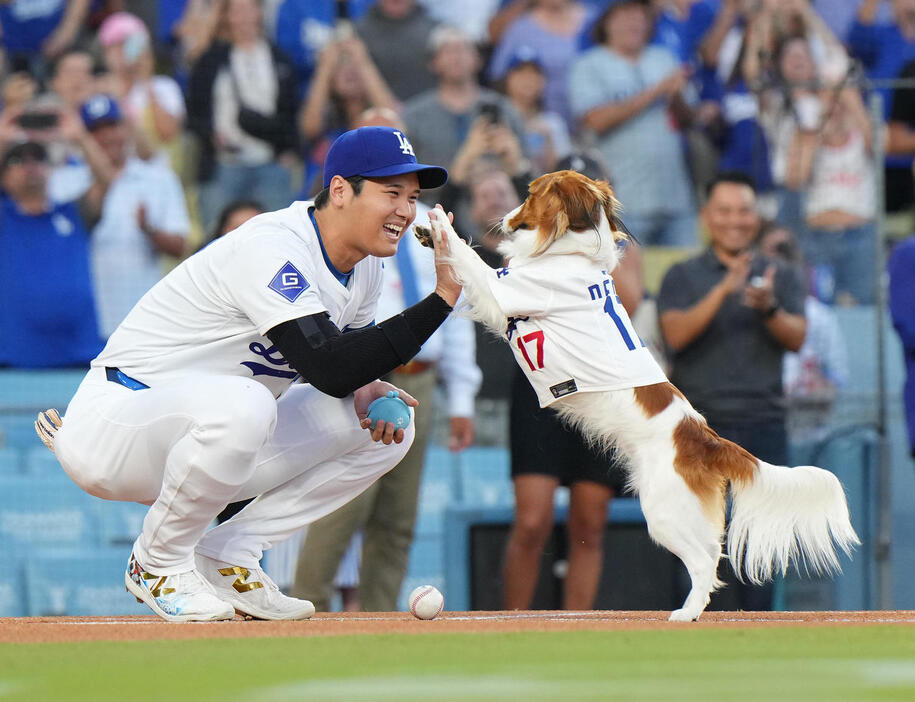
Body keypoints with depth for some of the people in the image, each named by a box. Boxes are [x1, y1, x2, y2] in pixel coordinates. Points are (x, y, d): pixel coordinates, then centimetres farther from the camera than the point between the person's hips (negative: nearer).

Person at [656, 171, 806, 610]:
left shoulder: (779, 277, 15)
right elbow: (676, 334, -8)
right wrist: (722, 292, -20)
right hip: (699, 419, -2)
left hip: (762, 421, 2)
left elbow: (797, 338, 0)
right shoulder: (684, 277, 8)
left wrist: (768, 309, -20)